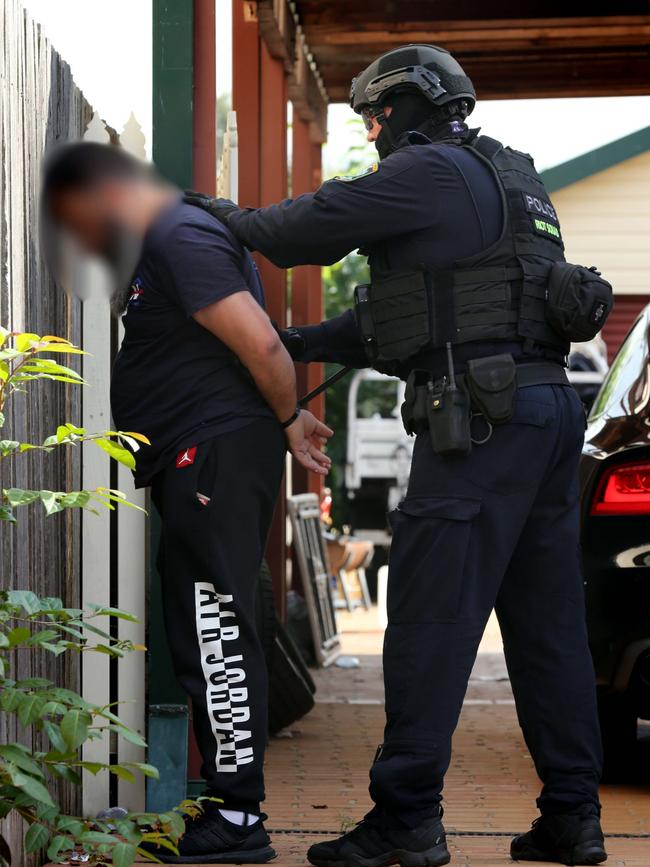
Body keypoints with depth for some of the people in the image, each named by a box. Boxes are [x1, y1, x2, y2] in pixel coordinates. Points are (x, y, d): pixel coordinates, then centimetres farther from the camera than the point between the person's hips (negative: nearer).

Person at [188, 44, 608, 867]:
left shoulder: (431, 172, -5)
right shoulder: (508, 178, 26)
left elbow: (316, 226, -5)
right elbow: (396, 313, 26)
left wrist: (234, 217, 14)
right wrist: (305, 342, 22)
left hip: (480, 418, -10)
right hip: (548, 409, 10)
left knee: (431, 620, -7)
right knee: (546, 621, 10)